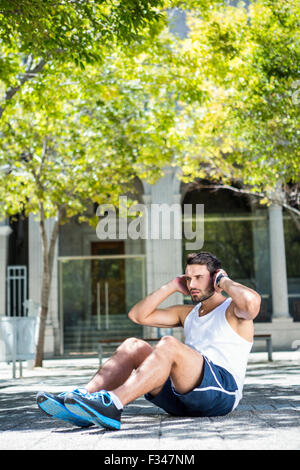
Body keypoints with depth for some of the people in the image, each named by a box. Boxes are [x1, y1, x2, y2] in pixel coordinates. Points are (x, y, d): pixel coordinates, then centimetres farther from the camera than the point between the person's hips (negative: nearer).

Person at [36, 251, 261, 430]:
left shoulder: (232, 310, 8)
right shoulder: (187, 313, 28)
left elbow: (252, 302, -20)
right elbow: (138, 315, 21)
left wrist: (225, 282, -1)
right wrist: (171, 287, 18)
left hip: (222, 388, -6)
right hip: (182, 397, 7)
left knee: (169, 345, -32)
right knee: (133, 346, -12)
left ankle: (111, 405, -51)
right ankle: (82, 398, -32)